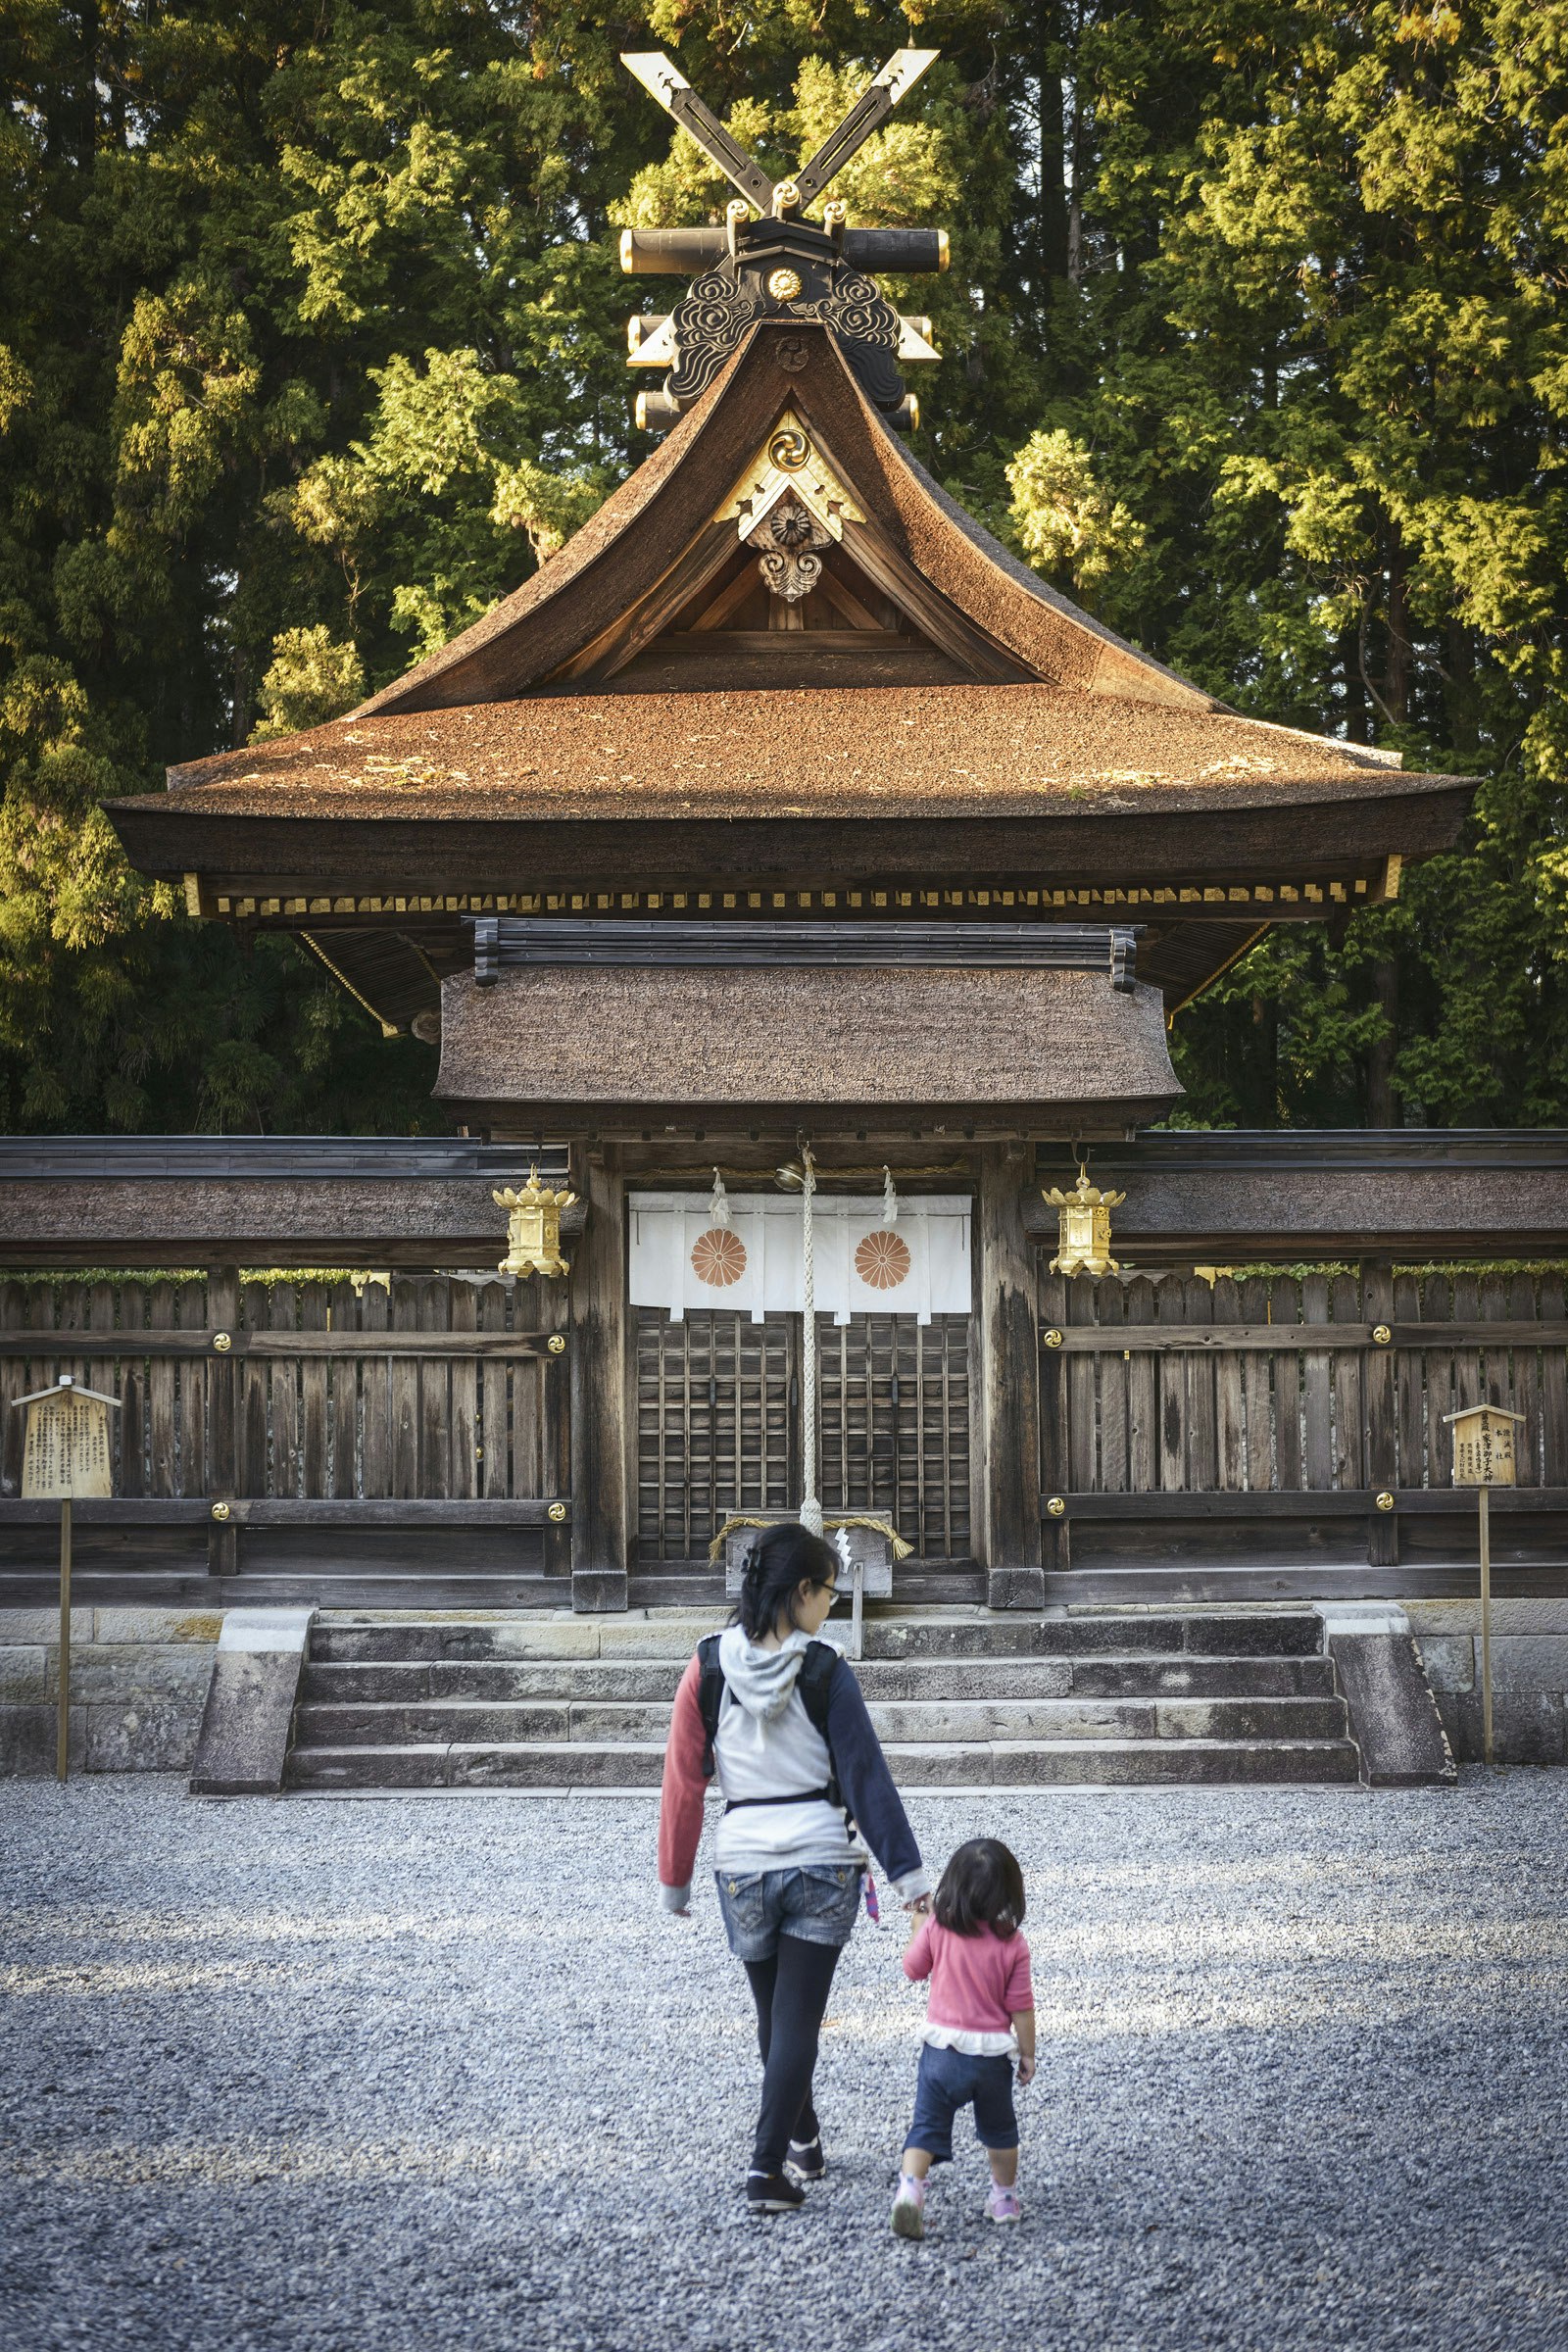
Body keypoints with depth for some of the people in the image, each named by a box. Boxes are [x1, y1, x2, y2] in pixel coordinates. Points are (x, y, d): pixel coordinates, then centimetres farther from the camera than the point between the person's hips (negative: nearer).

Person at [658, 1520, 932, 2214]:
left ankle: (805, 2142, 36)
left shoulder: (708, 1667, -3)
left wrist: (675, 1878, 9)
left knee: (774, 2015, 20)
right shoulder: (825, 1671, -8)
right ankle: (768, 2169, -6)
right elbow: (867, 1776, -7)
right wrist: (907, 1870, -4)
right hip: (824, 1860, -2)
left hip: (743, 1863, 2)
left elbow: (683, 1782, 0)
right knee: (798, 2019, 2)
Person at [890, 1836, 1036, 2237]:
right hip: (993, 2052, 1)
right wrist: (1027, 2053, 6)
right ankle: (1005, 2197, 33)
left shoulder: (936, 1929, -9)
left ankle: (910, 2186, -20)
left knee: (927, 2125, 3)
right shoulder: (1012, 1942, -9)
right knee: (999, 2128, 22)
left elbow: (912, 1969, 7)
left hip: (942, 2045, -1)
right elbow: (1020, 2007, -6)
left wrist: (916, 1929, 20)